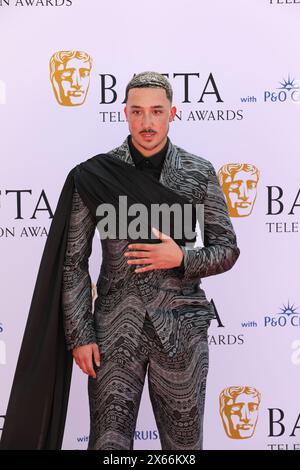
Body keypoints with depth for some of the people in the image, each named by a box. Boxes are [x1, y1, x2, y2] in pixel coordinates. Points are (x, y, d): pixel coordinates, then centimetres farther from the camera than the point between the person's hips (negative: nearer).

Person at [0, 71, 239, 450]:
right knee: (108, 439, 4)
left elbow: (227, 249, 4)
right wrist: (79, 335, -6)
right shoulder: (94, 175, -3)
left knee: (184, 441, 12)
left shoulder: (200, 173, 0)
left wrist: (180, 258, -15)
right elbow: (73, 262, -1)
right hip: (114, 327, -1)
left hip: (181, 325, 1)